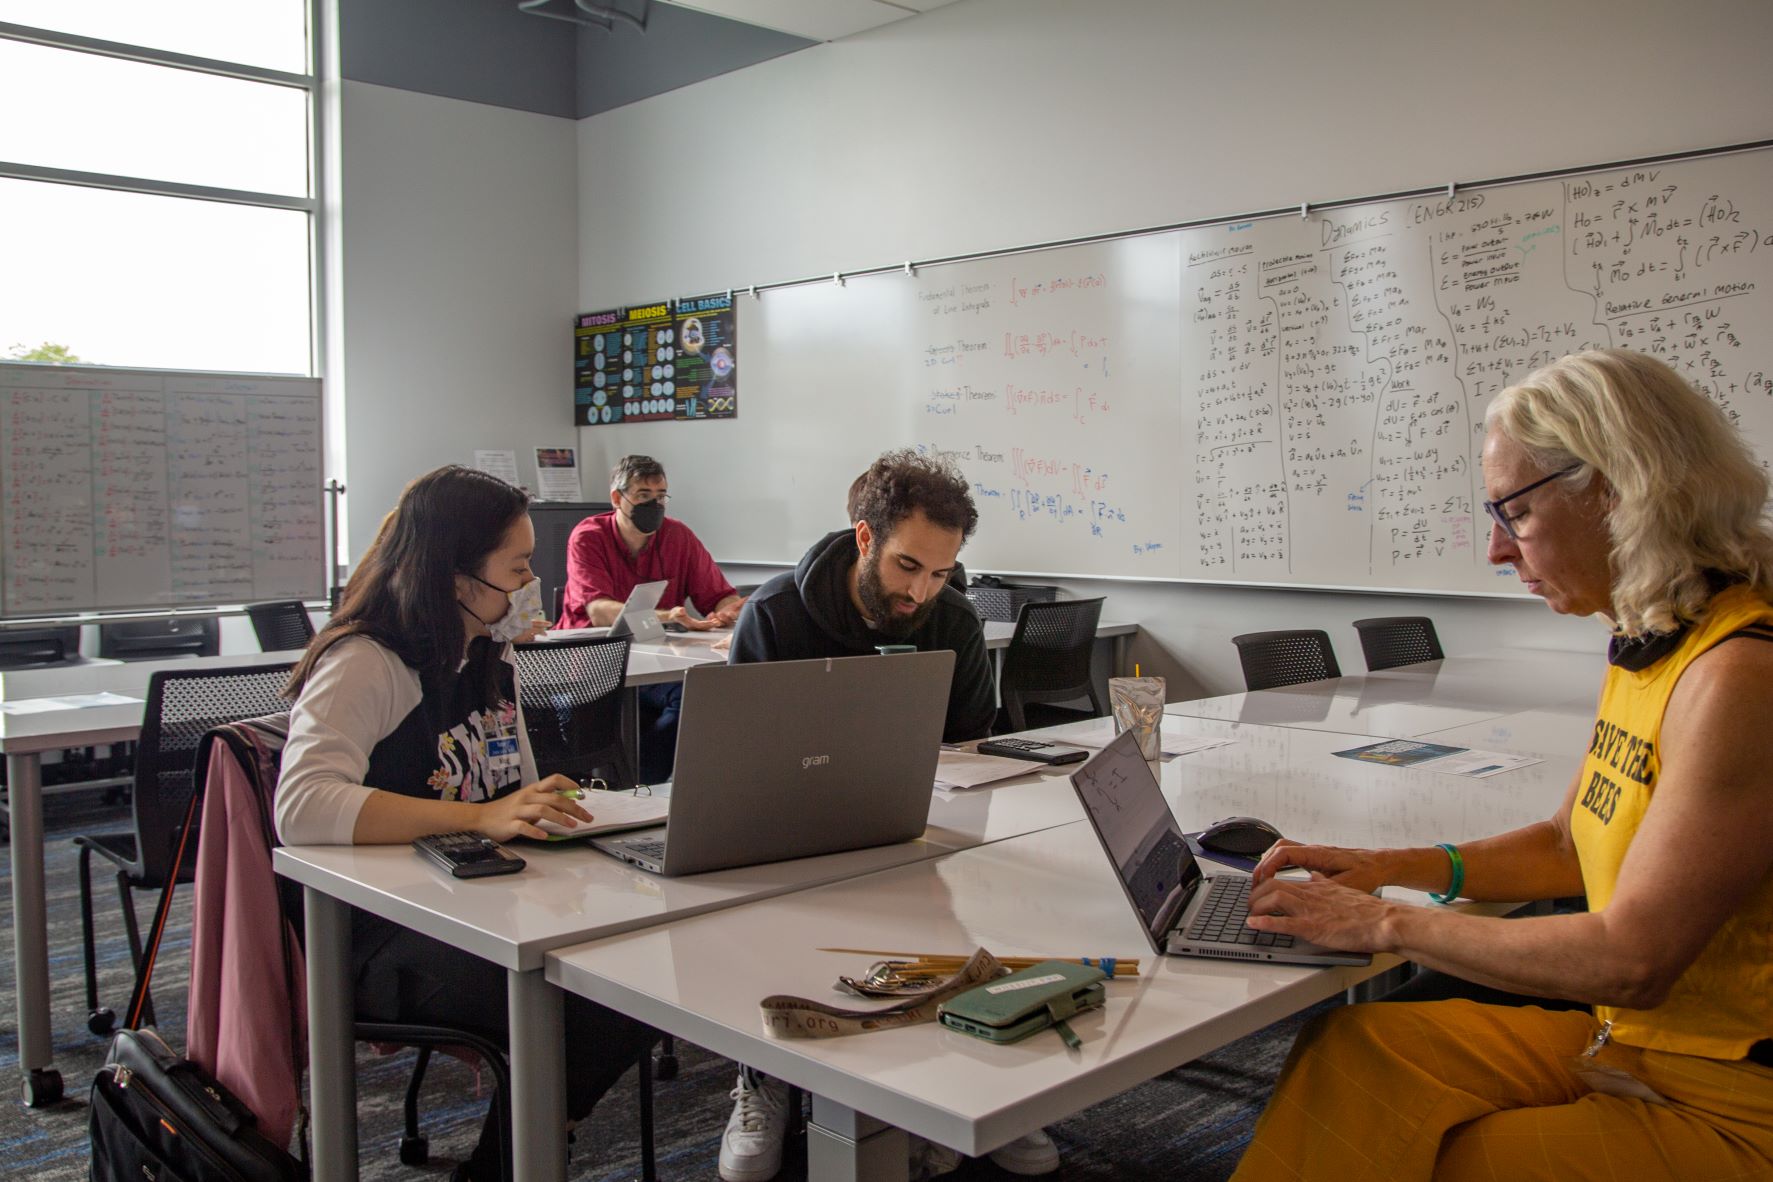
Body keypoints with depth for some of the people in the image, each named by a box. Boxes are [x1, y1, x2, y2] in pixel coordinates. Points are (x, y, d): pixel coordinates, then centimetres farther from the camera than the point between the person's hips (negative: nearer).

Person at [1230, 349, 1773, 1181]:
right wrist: (1389, 867, 4)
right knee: (1349, 1050, -5)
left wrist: (1388, 924, -17)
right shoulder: (1647, 648, 7)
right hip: (1623, 1043, 8)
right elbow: (1569, 847, 17)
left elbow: (1630, 960, -26)